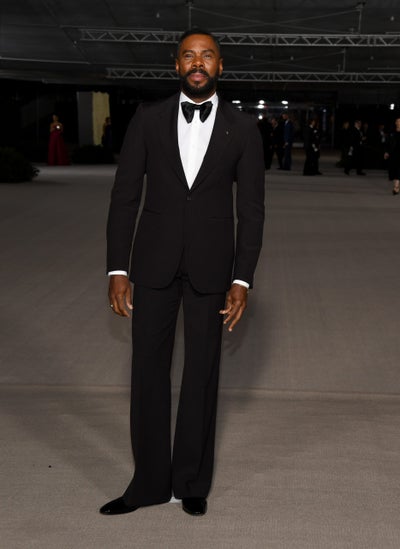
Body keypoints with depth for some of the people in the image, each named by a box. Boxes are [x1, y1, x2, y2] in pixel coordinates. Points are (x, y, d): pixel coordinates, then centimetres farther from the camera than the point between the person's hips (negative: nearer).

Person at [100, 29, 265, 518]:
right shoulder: (148, 119, 1)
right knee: (148, 370, 5)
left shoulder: (243, 128, 0)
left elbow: (251, 208, 0)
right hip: (154, 262, 1)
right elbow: (124, 196, 0)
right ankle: (149, 482, 20)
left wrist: (242, 280, -6)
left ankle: (191, 482, 24)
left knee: (202, 374, 8)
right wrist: (116, 270, -6)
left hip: (210, 265, 0)